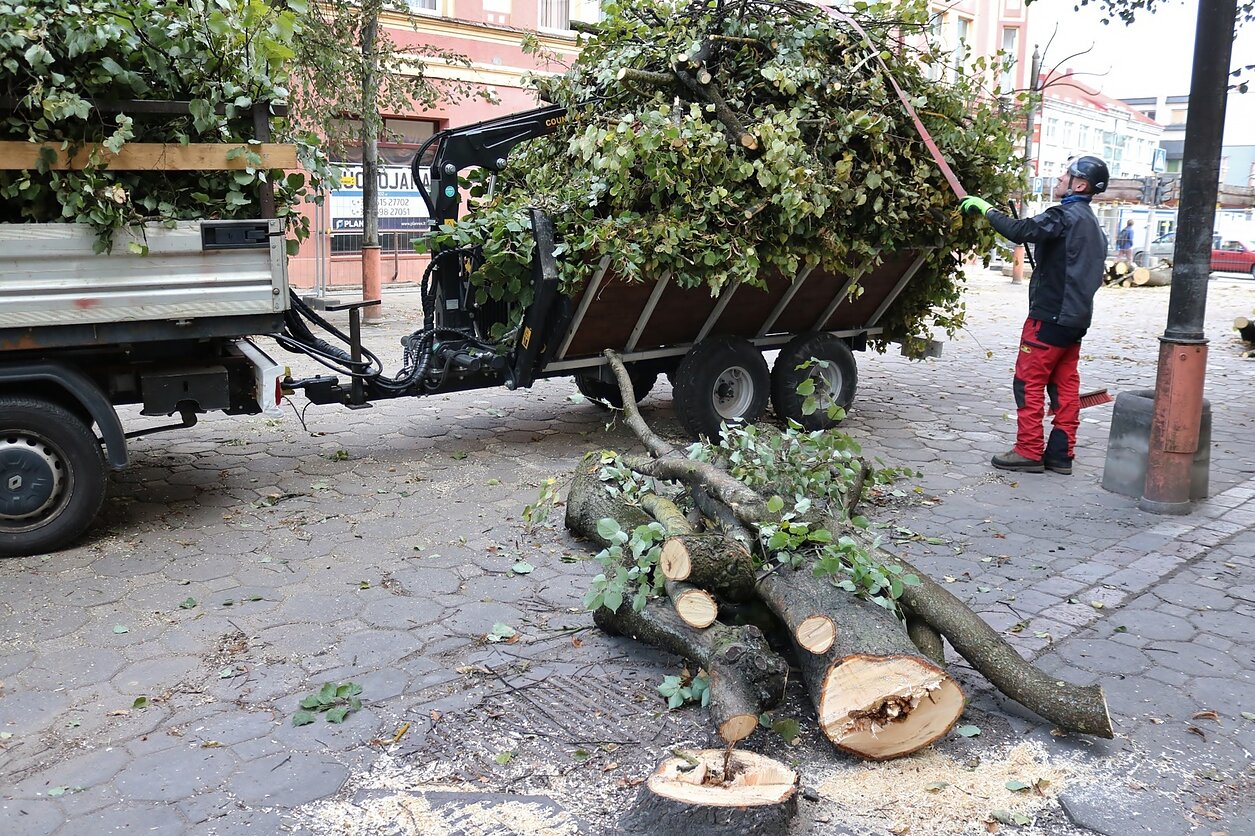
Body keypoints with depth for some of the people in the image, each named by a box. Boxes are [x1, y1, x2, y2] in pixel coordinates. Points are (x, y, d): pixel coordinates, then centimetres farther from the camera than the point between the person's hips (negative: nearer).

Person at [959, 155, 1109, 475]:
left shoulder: (1065, 216, -13)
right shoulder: (1093, 225, 19)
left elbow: (1022, 231, -28)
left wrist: (986, 210, -16)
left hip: (1049, 316, -9)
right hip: (1076, 317, 9)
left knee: (1029, 382, -4)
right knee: (1065, 385, 9)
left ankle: (1029, 451, -1)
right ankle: (1060, 454, 11)